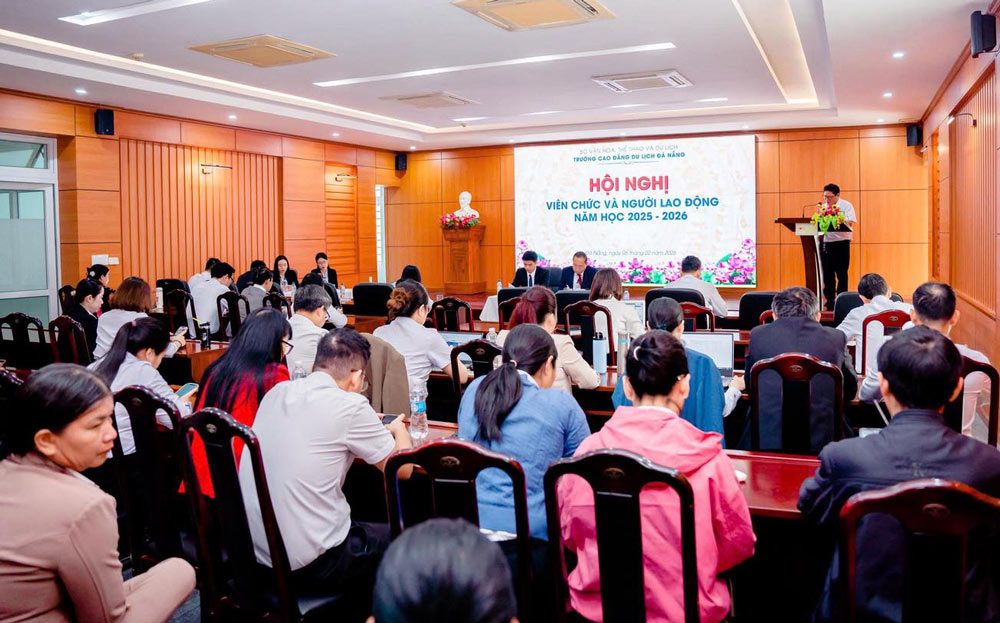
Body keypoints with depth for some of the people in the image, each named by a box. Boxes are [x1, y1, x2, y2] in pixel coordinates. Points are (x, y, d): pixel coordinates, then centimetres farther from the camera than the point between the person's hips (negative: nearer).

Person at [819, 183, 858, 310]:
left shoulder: (846, 206, -2)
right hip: (825, 242, 5)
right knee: (827, 273, 6)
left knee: (841, 273, -3)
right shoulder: (823, 207, 13)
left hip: (841, 242, -5)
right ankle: (830, 301, 13)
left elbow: (853, 223, -12)